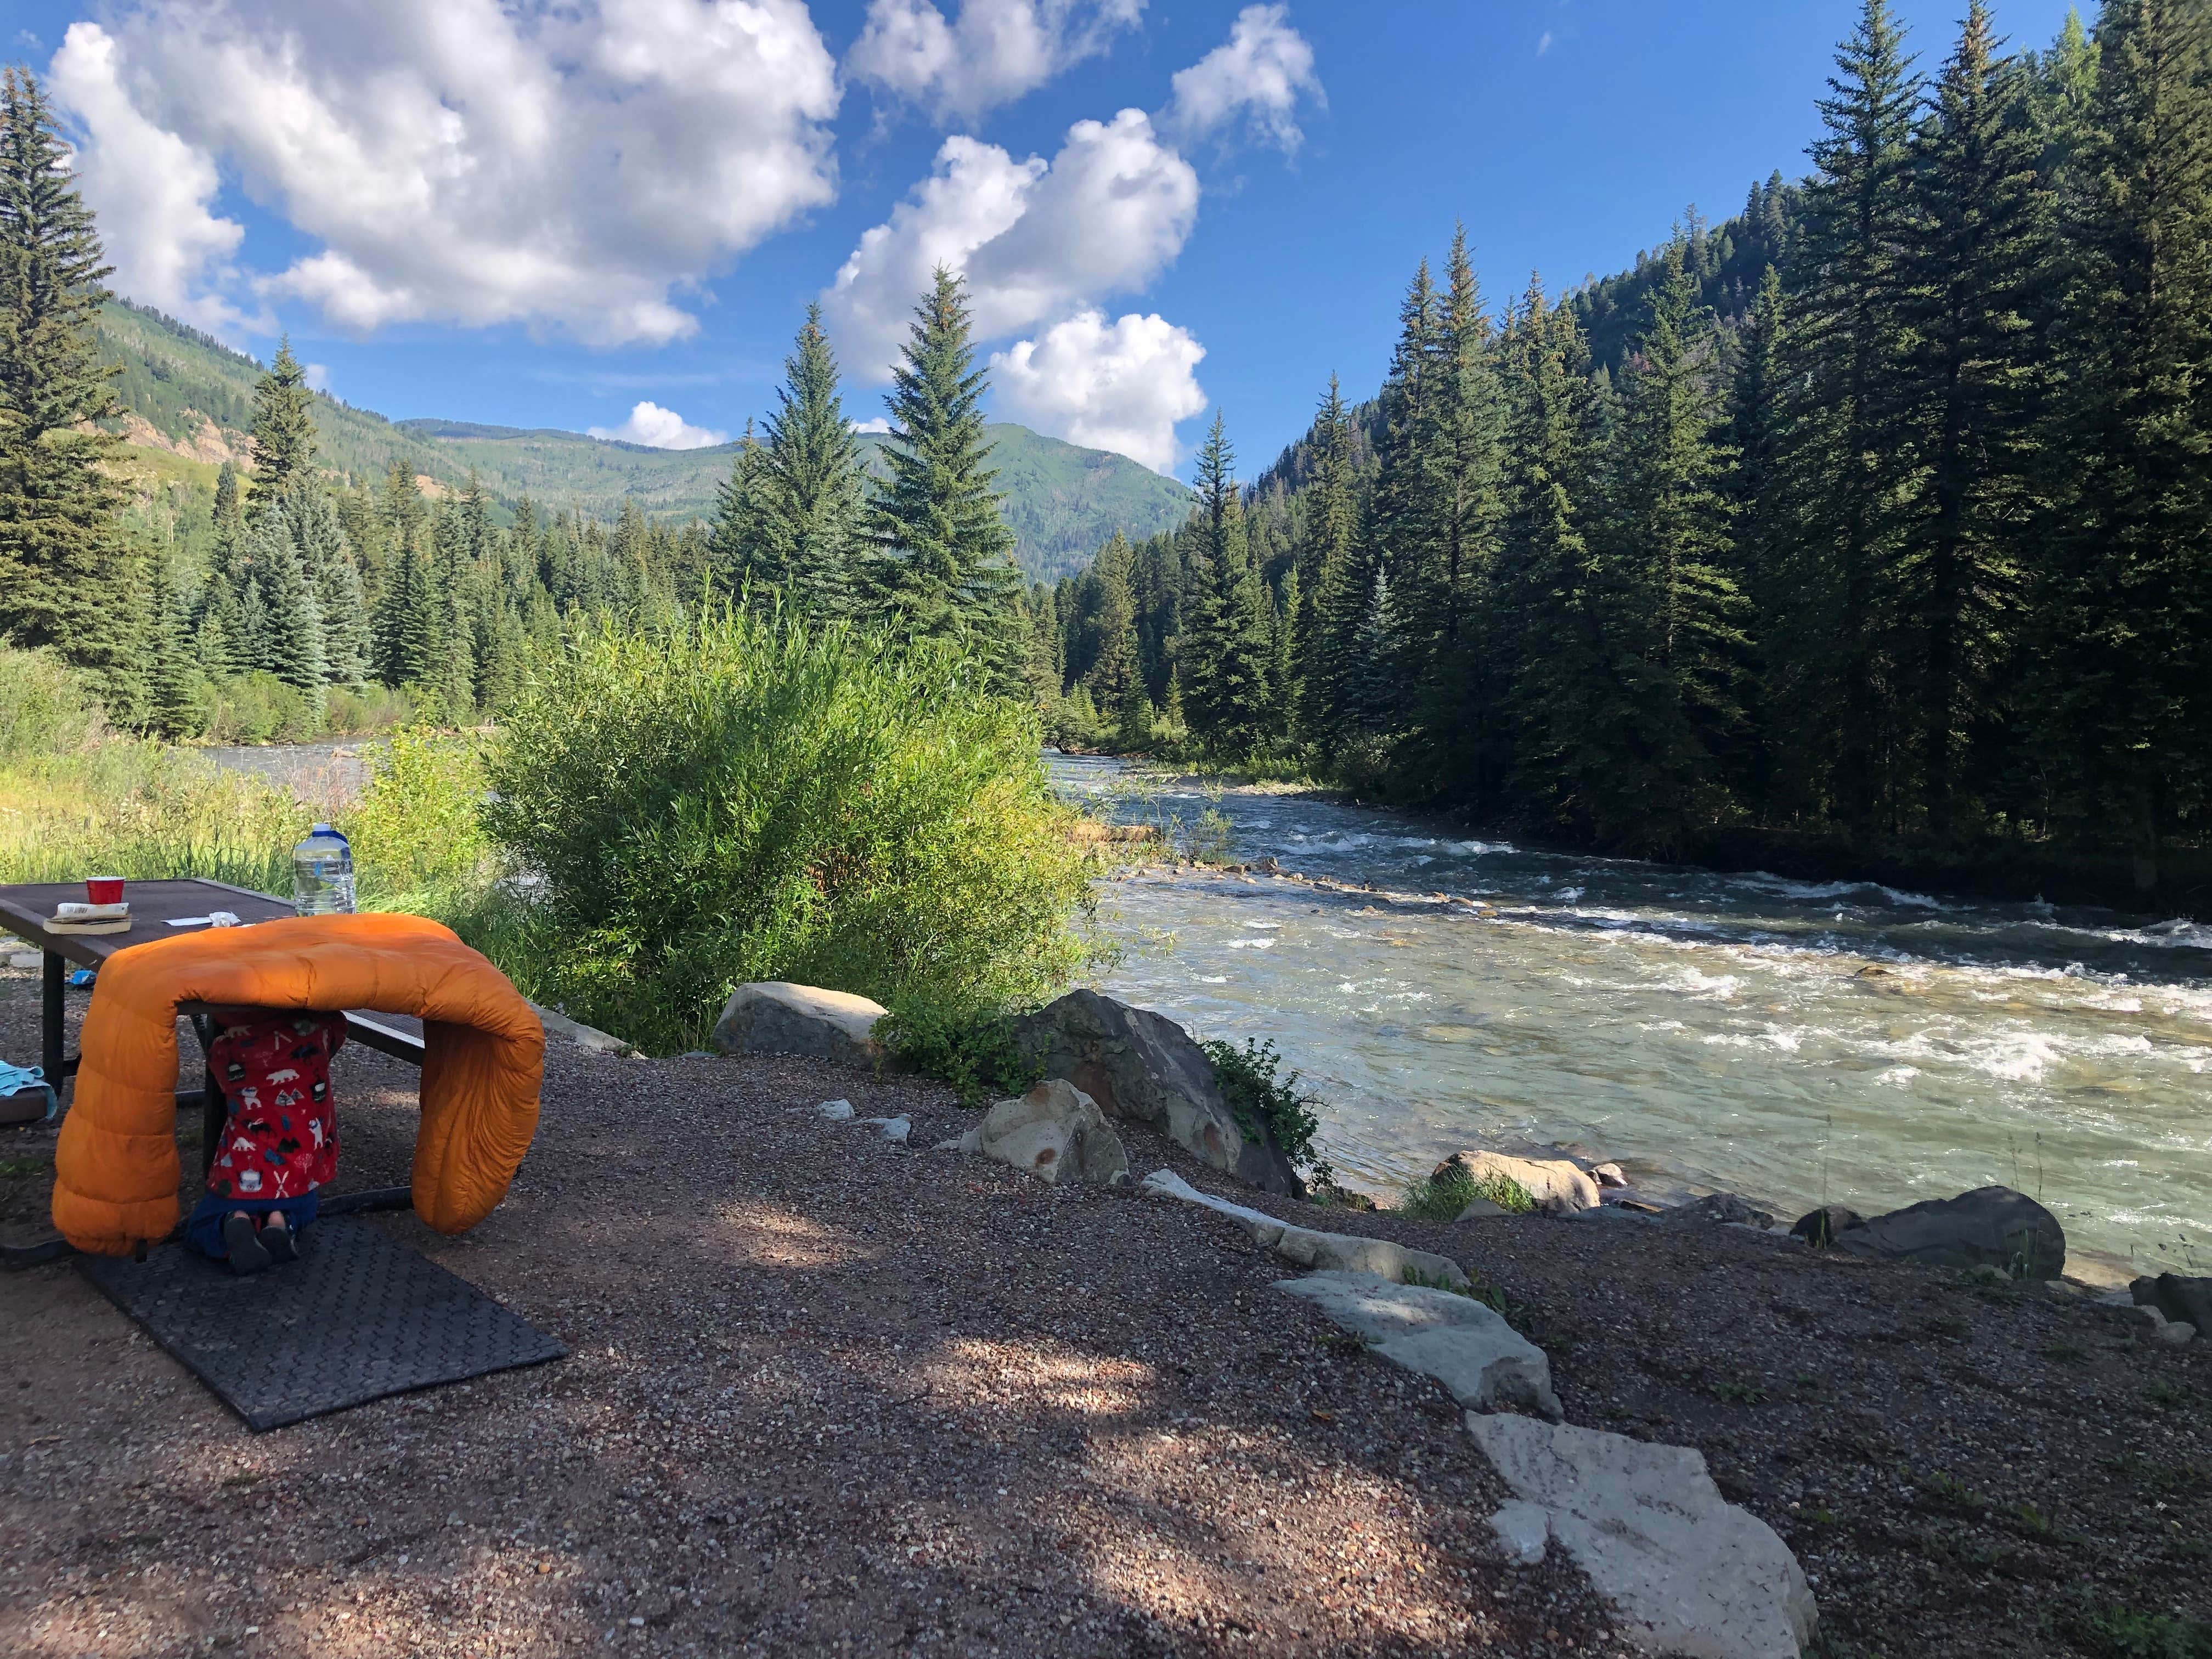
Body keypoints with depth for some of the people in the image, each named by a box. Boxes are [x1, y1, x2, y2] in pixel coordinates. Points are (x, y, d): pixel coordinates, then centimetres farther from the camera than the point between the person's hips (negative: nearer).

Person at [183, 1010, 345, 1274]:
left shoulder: (224, 1047, -9)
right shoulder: (316, 1030, -9)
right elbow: (337, 1021, 15)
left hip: (240, 1181, -1)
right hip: (300, 1181, 2)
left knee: (197, 1231, 25)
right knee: (302, 1210, 35)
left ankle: (234, 1224, -9)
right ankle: (282, 1224, 1)